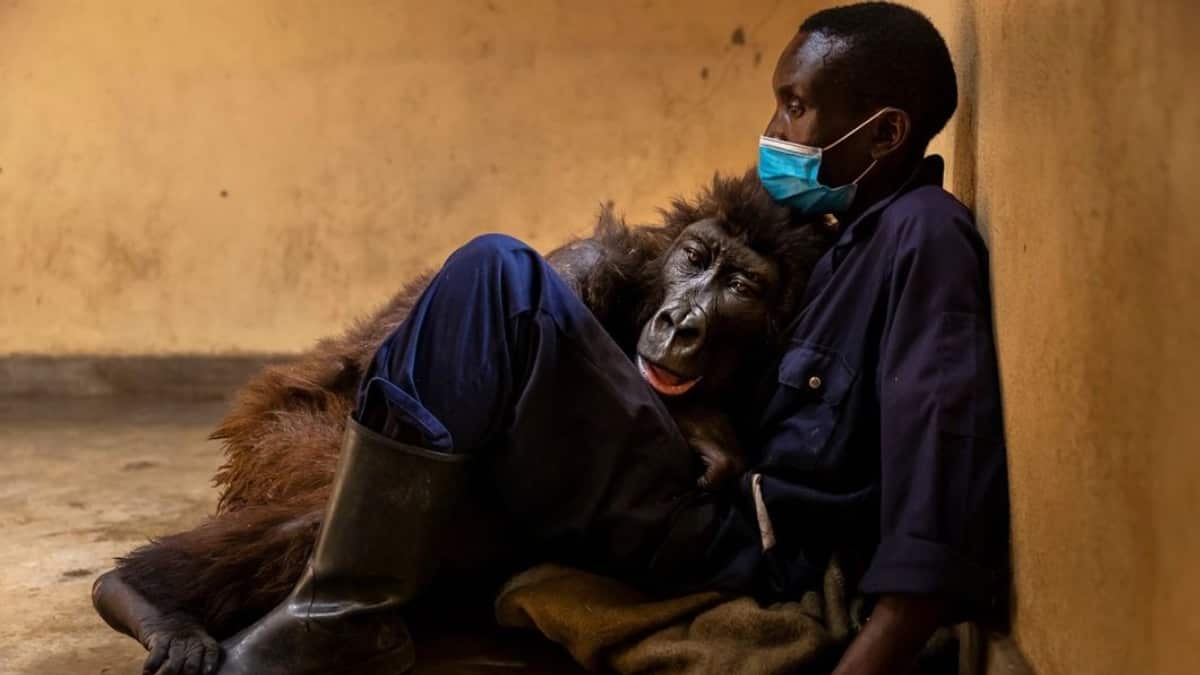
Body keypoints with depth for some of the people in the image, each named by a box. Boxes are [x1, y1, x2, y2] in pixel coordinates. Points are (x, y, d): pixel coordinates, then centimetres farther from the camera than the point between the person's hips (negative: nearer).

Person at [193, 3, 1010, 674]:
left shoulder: (923, 232, -10)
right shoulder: (864, 233, 18)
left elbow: (944, 446, -23)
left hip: (742, 553, -10)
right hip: (736, 527, 10)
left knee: (498, 278, -18)